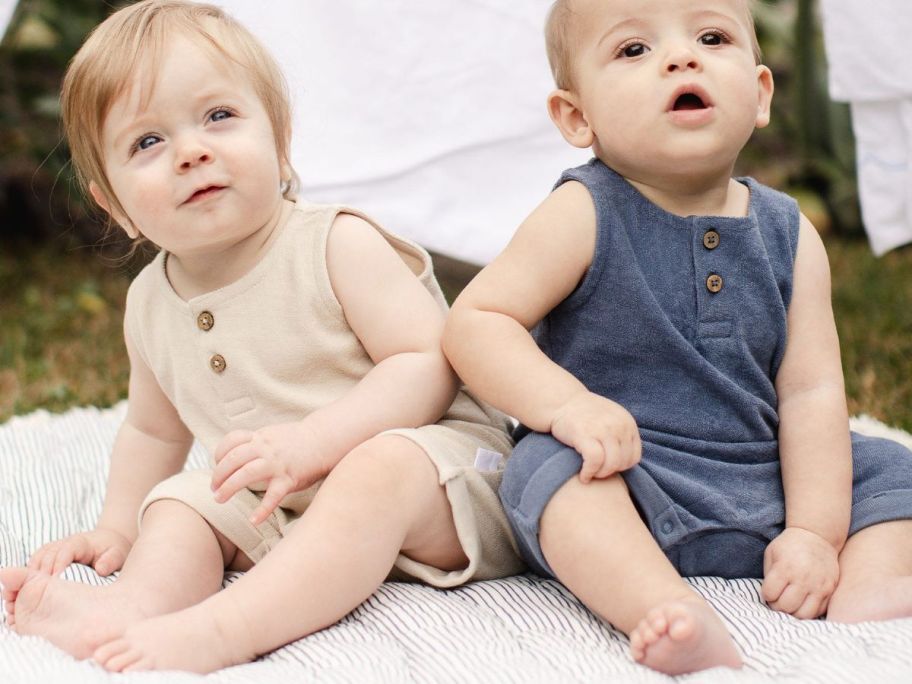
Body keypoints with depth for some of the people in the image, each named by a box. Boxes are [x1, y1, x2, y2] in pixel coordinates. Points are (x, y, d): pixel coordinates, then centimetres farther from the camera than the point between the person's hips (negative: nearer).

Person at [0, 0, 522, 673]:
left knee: (378, 466, -35)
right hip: (282, 514, 7)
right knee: (179, 504, -7)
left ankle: (217, 630, -48)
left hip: (432, 467, -6)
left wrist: (309, 443, -30)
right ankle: (135, 603, -37)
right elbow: (153, 427, 24)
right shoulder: (149, 304, 5)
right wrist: (118, 528, 13)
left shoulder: (337, 245, -13)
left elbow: (429, 363, -21)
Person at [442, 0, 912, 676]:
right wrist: (565, 403, -30)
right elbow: (475, 321, -13)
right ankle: (672, 611, -46)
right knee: (556, 466, -33)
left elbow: (810, 392, -1)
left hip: (762, 503, 5)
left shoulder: (790, 236, 2)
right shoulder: (584, 216, -9)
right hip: (622, 479, -4)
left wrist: (816, 532, -11)